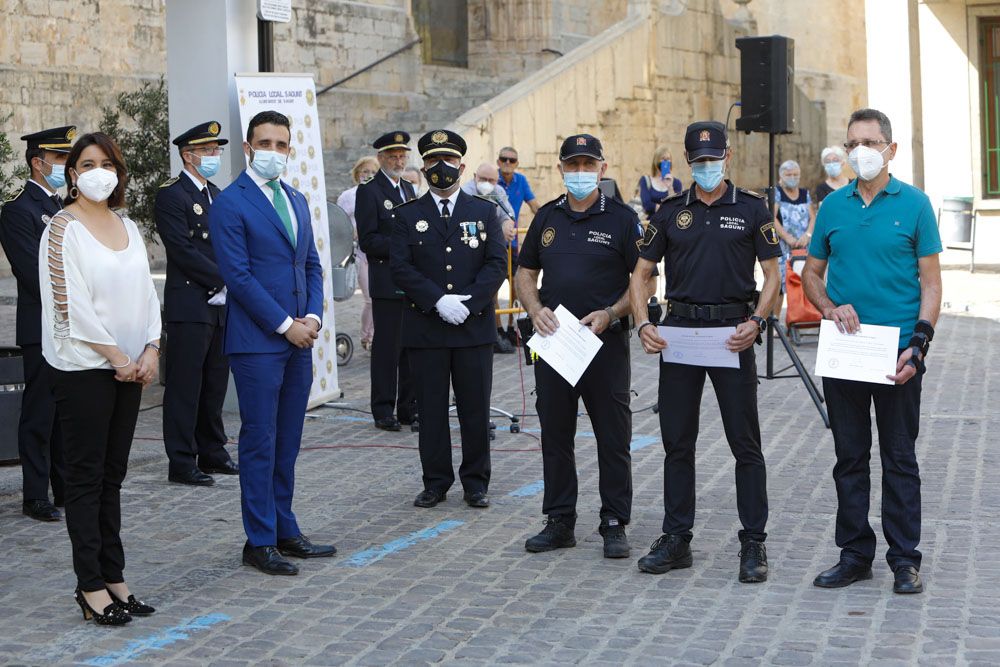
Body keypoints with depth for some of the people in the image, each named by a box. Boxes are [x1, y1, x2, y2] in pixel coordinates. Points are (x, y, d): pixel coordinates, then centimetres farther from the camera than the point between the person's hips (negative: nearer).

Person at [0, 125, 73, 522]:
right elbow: (35, 274, -15)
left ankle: (66, 490, 19)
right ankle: (35, 497, 4)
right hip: (42, 330, -8)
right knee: (39, 415, -2)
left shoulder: (62, 208, 18)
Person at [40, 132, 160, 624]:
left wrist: (151, 350, -3)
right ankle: (91, 587, 4)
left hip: (129, 366, 6)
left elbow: (146, 293, 12)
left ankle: (113, 578, 16)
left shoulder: (127, 228, 13)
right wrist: (116, 355, -12)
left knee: (112, 474, 10)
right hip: (83, 367, -6)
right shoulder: (63, 228, -7)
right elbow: (70, 303, -13)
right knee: (85, 476, -1)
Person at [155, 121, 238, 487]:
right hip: (189, 306, -8)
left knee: (215, 384, 14)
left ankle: (212, 453, 23)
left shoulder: (216, 194, 17)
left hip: (220, 305, 8)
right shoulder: (171, 195, -9)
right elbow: (184, 250, -17)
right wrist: (224, 279, -16)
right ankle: (181, 462, 2)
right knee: (185, 386, -3)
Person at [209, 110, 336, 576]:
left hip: (298, 338, 7)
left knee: (287, 441, 12)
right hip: (257, 341, -7)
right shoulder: (230, 204, -8)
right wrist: (285, 324, -14)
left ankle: (284, 531, 21)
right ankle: (259, 541, 6)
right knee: (259, 441, -2)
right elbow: (238, 274, -14)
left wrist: (313, 316, -1)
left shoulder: (296, 201, 16)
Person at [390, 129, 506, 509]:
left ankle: (476, 482, 15)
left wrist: (468, 302, -13)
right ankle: (436, 481, 14)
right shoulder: (408, 215, 6)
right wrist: (438, 300, -15)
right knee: (431, 409, 4)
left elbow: (497, 263, 0)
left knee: (475, 407, 4)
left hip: (475, 327, 0)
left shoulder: (484, 211, 9)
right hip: (425, 328, 0)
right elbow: (400, 267, -3)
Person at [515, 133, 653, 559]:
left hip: (605, 342, -4)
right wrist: (535, 309, -3)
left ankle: (614, 524, 10)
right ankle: (559, 522, 19)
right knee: (555, 435, 9)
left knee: (613, 438, 1)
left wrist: (610, 314, -16)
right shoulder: (547, 217, 11)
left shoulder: (621, 218, -1)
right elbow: (525, 272, 16)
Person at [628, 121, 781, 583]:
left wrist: (756, 321, -14)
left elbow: (772, 273, 2)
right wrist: (643, 324, -6)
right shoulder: (671, 212, 10)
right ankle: (676, 540, 16)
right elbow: (640, 273, 10)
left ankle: (753, 544, 7)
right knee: (677, 442, 7)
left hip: (731, 332, -3)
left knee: (745, 444, 0)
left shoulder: (751, 209, 3)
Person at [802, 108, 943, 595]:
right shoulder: (833, 206, 7)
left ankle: (904, 559, 13)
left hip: (897, 353, -3)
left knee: (900, 459, 5)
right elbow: (811, 273, 14)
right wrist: (830, 308, -6)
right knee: (850, 457, 10)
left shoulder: (913, 204, -2)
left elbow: (930, 281, -2)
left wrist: (919, 344, -13)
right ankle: (855, 553, 20)